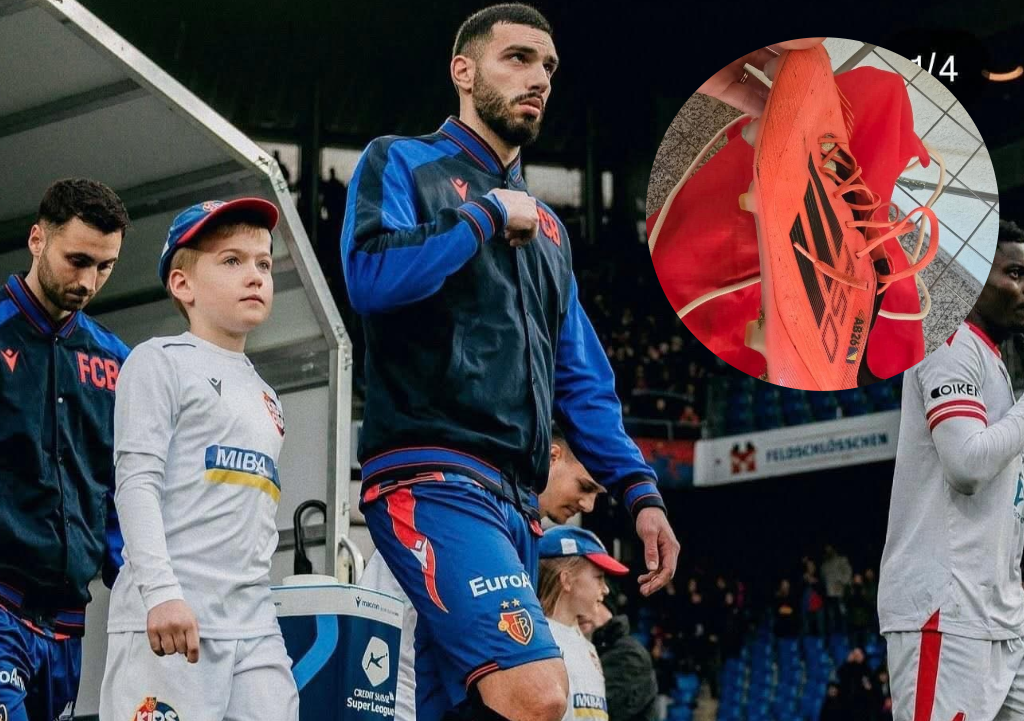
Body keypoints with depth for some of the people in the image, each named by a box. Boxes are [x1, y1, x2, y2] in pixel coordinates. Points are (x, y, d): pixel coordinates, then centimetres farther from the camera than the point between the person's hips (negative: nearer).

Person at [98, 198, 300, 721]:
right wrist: (161, 591, -19)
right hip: (169, 618, -7)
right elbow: (137, 480, -8)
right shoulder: (160, 361, 3)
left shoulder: (266, 397, 25)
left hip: (255, 625, 7)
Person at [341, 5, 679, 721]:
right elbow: (371, 278, -15)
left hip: (517, 501, 8)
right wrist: (487, 218, -3)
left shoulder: (545, 226, 27)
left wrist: (639, 489, 12)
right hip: (433, 479, -8)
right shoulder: (403, 165, 6)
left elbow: (581, 378, 25)